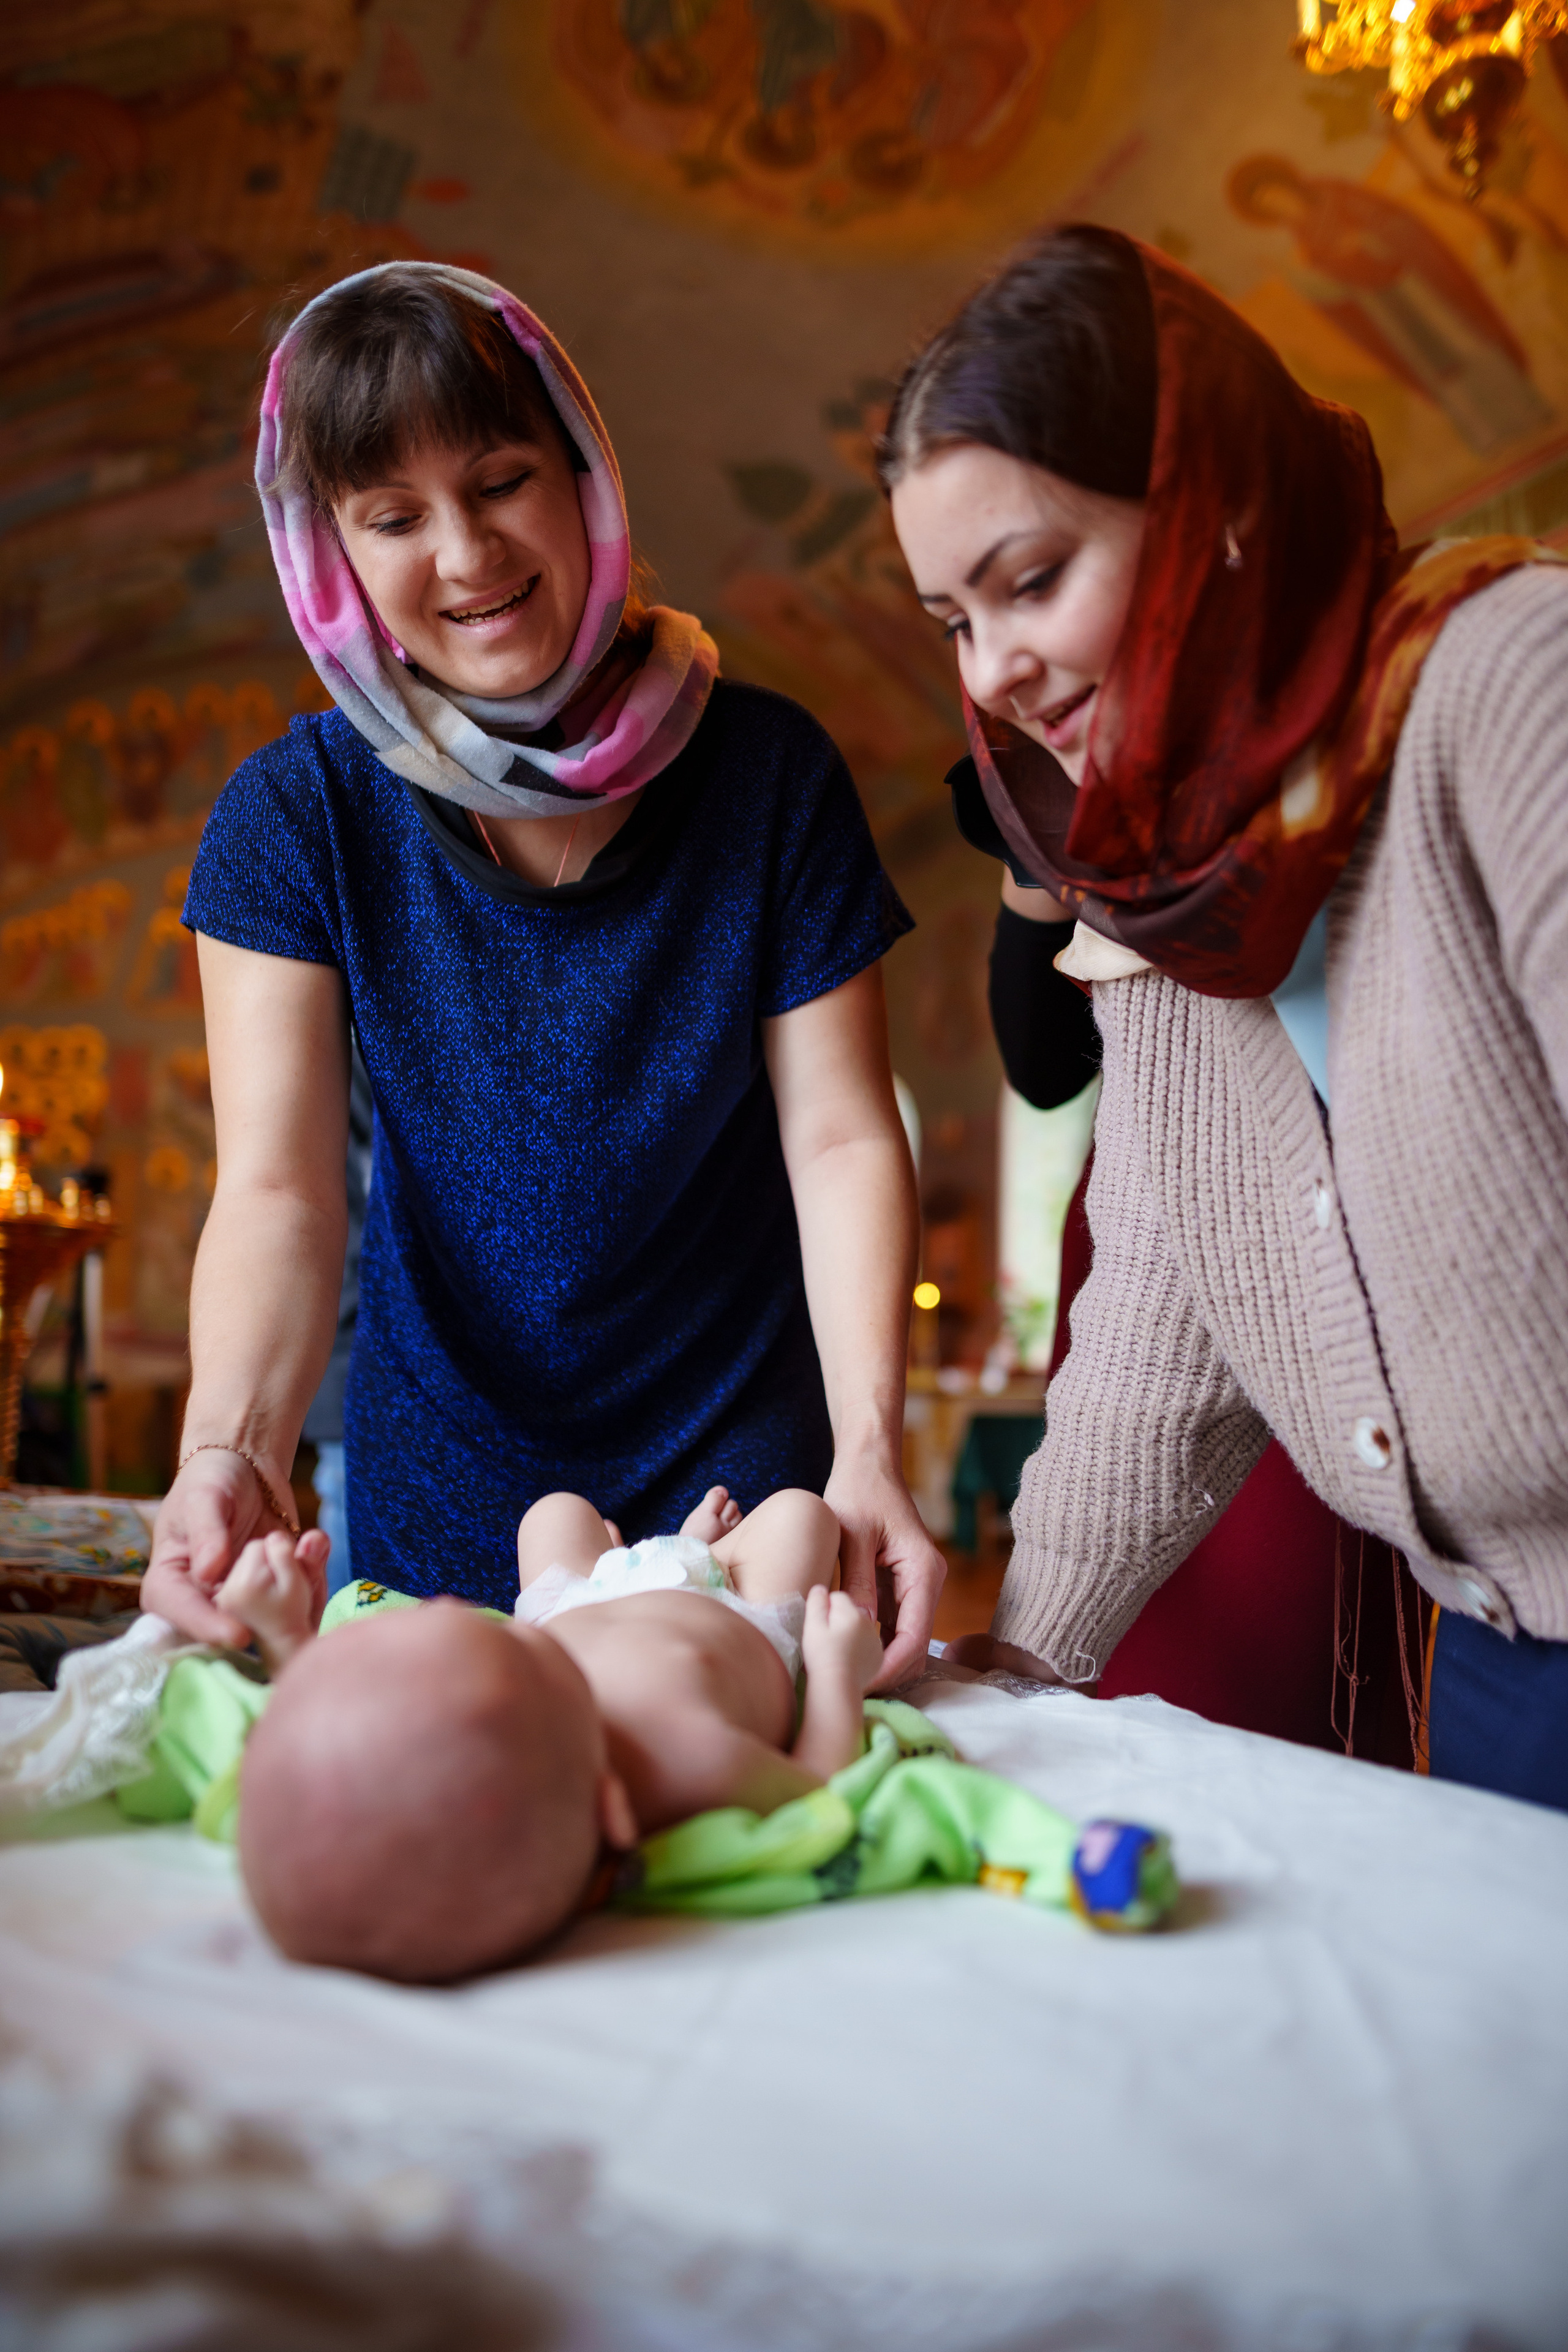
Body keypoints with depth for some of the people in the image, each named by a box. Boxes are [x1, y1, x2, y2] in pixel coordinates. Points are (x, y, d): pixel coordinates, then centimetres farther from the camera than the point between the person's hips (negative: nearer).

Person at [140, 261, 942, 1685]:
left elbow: (843, 1137, -12)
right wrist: (230, 1456, -36)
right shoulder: (296, 816, -10)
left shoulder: (769, 771, -10)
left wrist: (868, 1449, -26)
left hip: (749, 1485, 0)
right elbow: (277, 1186, -18)